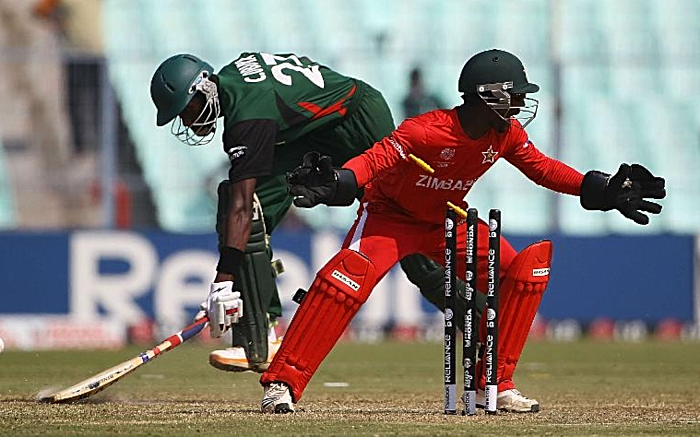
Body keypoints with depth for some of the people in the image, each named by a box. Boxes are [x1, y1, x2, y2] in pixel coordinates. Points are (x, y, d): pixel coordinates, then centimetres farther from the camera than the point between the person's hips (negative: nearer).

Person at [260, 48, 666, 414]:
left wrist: (603, 189, -5)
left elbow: (542, 168, 3)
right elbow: (374, 160, -43)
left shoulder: (507, 134, -11)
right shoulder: (426, 131, -33)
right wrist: (336, 184, -64)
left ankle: (495, 384, 2)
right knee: (351, 274, -32)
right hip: (391, 216, -7)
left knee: (526, 269, -7)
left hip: (449, 223, 7)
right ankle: (282, 382, -30)